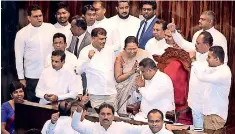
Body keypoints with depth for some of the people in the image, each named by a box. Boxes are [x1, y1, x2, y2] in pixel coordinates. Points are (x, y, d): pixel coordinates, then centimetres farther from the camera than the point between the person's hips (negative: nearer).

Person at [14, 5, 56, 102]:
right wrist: (21, 78, -1)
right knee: (33, 103, 9)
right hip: (32, 76, -1)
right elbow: (19, 57, -2)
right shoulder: (22, 34, -6)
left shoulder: (51, 28, -1)